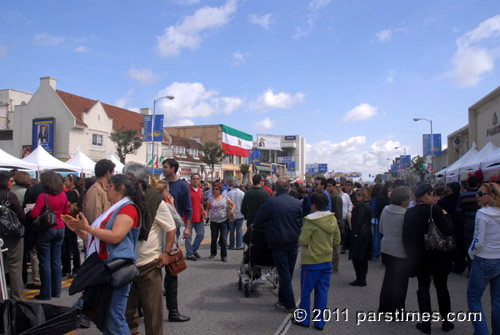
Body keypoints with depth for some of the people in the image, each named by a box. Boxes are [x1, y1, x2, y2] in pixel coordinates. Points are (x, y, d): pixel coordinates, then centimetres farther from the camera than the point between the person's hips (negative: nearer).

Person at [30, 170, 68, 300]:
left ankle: (46, 293, 9)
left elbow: (34, 214, -17)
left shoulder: (43, 196, -15)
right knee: (56, 260, 12)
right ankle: (56, 291, 20)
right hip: (60, 229, 5)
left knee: (45, 262, 3)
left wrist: (28, 212, 3)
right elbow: (66, 212, 13)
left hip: (46, 230, -5)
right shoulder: (63, 195, 2)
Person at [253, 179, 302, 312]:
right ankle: (283, 298, 29)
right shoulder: (297, 202, -1)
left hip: (278, 242, -4)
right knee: (289, 271, 16)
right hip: (294, 242, 4)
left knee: (283, 272, 3)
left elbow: (258, 221, -4)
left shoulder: (271, 202, -11)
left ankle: (288, 303, 8)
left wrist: (255, 226, 17)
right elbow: (302, 222, 7)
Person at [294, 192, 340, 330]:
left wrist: (301, 233, 3)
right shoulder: (333, 219, 1)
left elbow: (303, 241, -17)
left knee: (306, 292, 10)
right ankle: (320, 322, 20)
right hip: (327, 261, 6)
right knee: (322, 292, 13)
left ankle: (304, 319, 22)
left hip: (311, 261, -6)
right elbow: (337, 240, 8)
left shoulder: (310, 221, -19)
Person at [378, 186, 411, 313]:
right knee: (400, 282, 5)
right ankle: (397, 310, 14)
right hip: (400, 251, -7)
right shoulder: (405, 214, -21)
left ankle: (384, 307, 29)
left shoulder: (385, 210, 0)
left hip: (386, 249, 7)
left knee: (388, 278, 19)